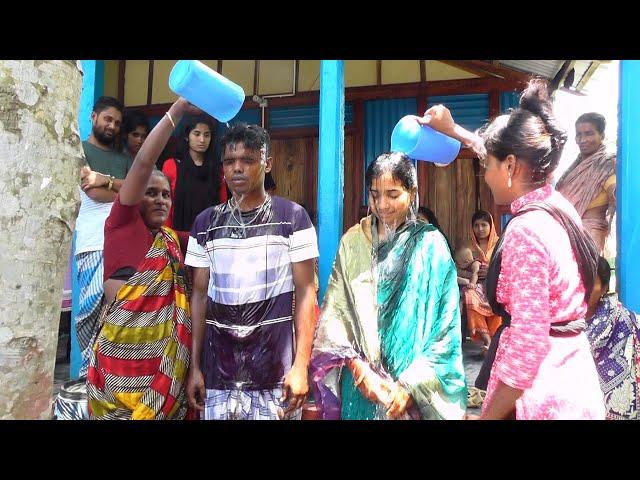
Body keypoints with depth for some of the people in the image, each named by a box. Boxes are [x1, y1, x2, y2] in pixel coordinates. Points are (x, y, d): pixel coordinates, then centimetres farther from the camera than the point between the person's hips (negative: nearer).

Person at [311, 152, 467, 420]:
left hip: (414, 384, -1)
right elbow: (334, 311, -6)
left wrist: (411, 386, -14)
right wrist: (358, 368, -16)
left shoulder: (430, 245, -6)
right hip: (360, 383, 1)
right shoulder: (353, 242, -2)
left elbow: (444, 330, -8)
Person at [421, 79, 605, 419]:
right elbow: (505, 155, 22)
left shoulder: (526, 232, -24)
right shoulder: (558, 205, 2)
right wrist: (454, 131, 30)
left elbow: (528, 347, -27)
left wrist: (488, 415, -16)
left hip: (540, 392, -8)